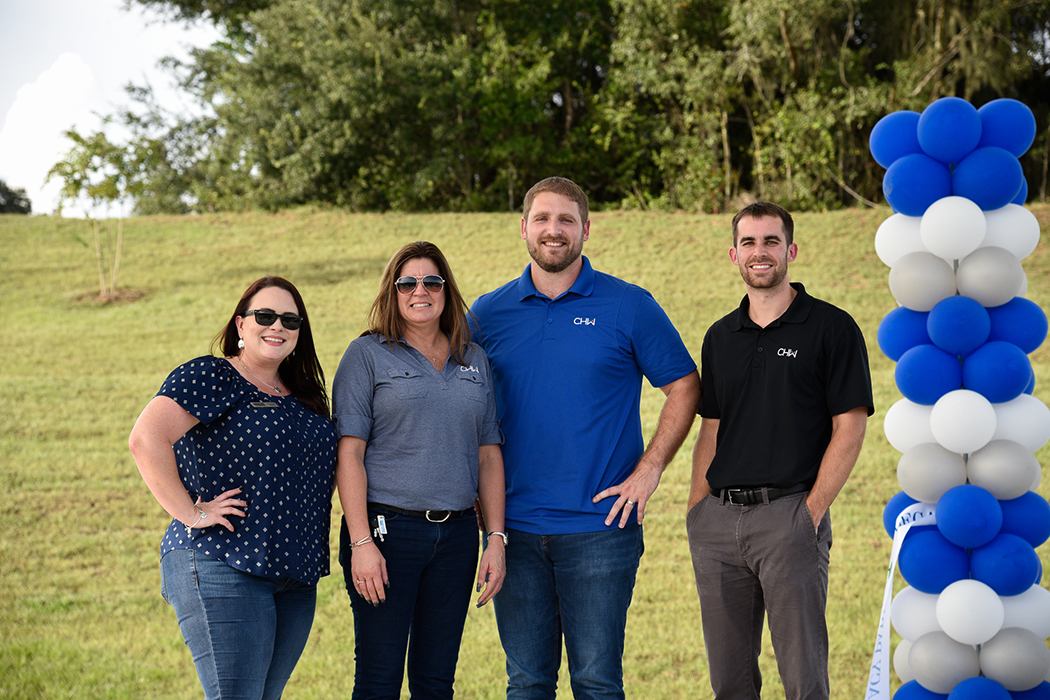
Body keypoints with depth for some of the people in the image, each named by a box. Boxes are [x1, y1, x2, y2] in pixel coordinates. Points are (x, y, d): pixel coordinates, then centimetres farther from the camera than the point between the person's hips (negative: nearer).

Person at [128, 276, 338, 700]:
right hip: (222, 569, -8)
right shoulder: (208, 377, -6)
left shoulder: (302, 395, 17)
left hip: (296, 577, 8)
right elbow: (146, 439, -20)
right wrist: (190, 514, -19)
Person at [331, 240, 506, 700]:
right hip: (387, 529, -4)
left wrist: (496, 538, 4)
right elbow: (349, 453, -6)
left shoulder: (473, 360, 14)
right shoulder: (368, 355, 1)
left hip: (456, 535, 4)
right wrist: (361, 542, -14)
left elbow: (489, 455, 14)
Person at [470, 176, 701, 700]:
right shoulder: (488, 313, 7)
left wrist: (648, 470, -5)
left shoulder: (629, 307, 0)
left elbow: (684, 388, 4)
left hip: (599, 524, -2)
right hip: (515, 528, 3)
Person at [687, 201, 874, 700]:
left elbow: (849, 430, -5)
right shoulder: (720, 337, 15)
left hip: (789, 514, -5)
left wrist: (812, 510, -12)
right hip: (719, 520, 5)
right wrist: (696, 514, 7)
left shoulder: (832, 328, -1)